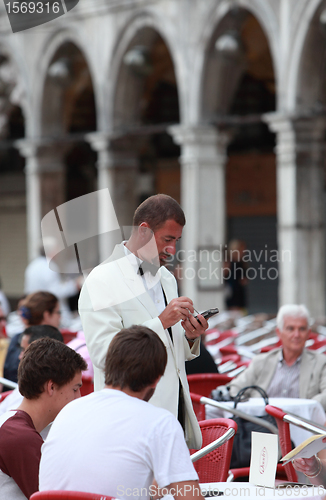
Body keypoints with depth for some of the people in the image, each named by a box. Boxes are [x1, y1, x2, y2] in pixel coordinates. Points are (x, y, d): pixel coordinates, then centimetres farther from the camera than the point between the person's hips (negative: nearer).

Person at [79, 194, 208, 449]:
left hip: (175, 408, 7)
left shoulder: (166, 279, 19)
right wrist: (161, 322, -17)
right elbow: (103, 353, -17)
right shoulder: (102, 280, -7)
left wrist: (190, 337, 2)